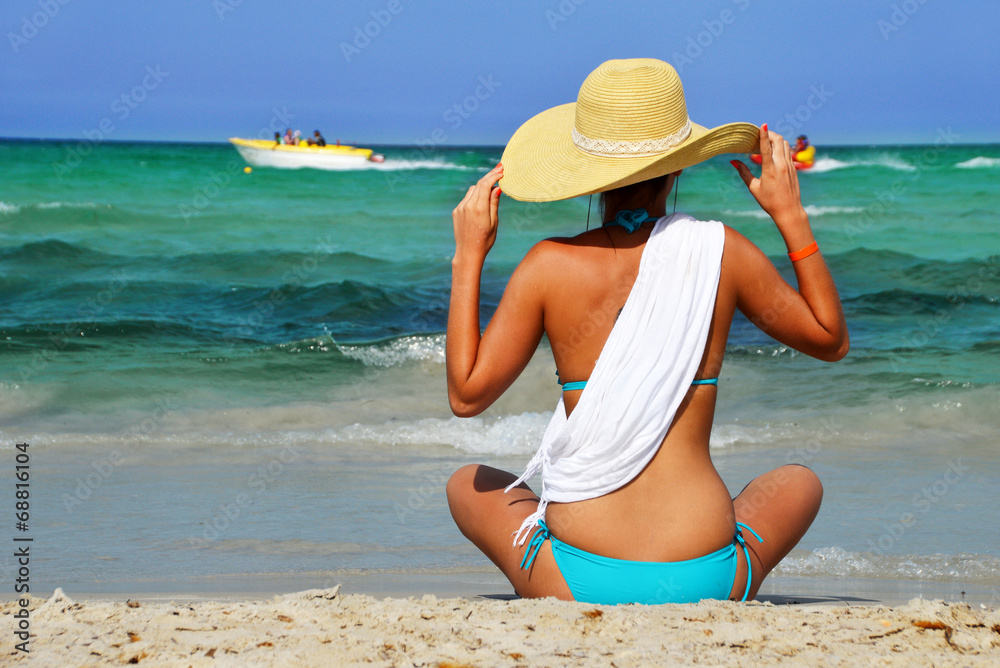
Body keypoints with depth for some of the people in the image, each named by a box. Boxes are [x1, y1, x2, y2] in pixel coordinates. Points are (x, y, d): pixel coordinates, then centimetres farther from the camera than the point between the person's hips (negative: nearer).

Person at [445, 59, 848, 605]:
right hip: (705, 581, 1)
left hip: (577, 583, -1)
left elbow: (467, 394, 4)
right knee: (799, 482, 33)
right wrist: (792, 218, 18)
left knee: (468, 483, 31)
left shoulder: (551, 265, -5)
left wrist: (468, 257, 10)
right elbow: (830, 340, 13)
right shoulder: (721, 253, -2)